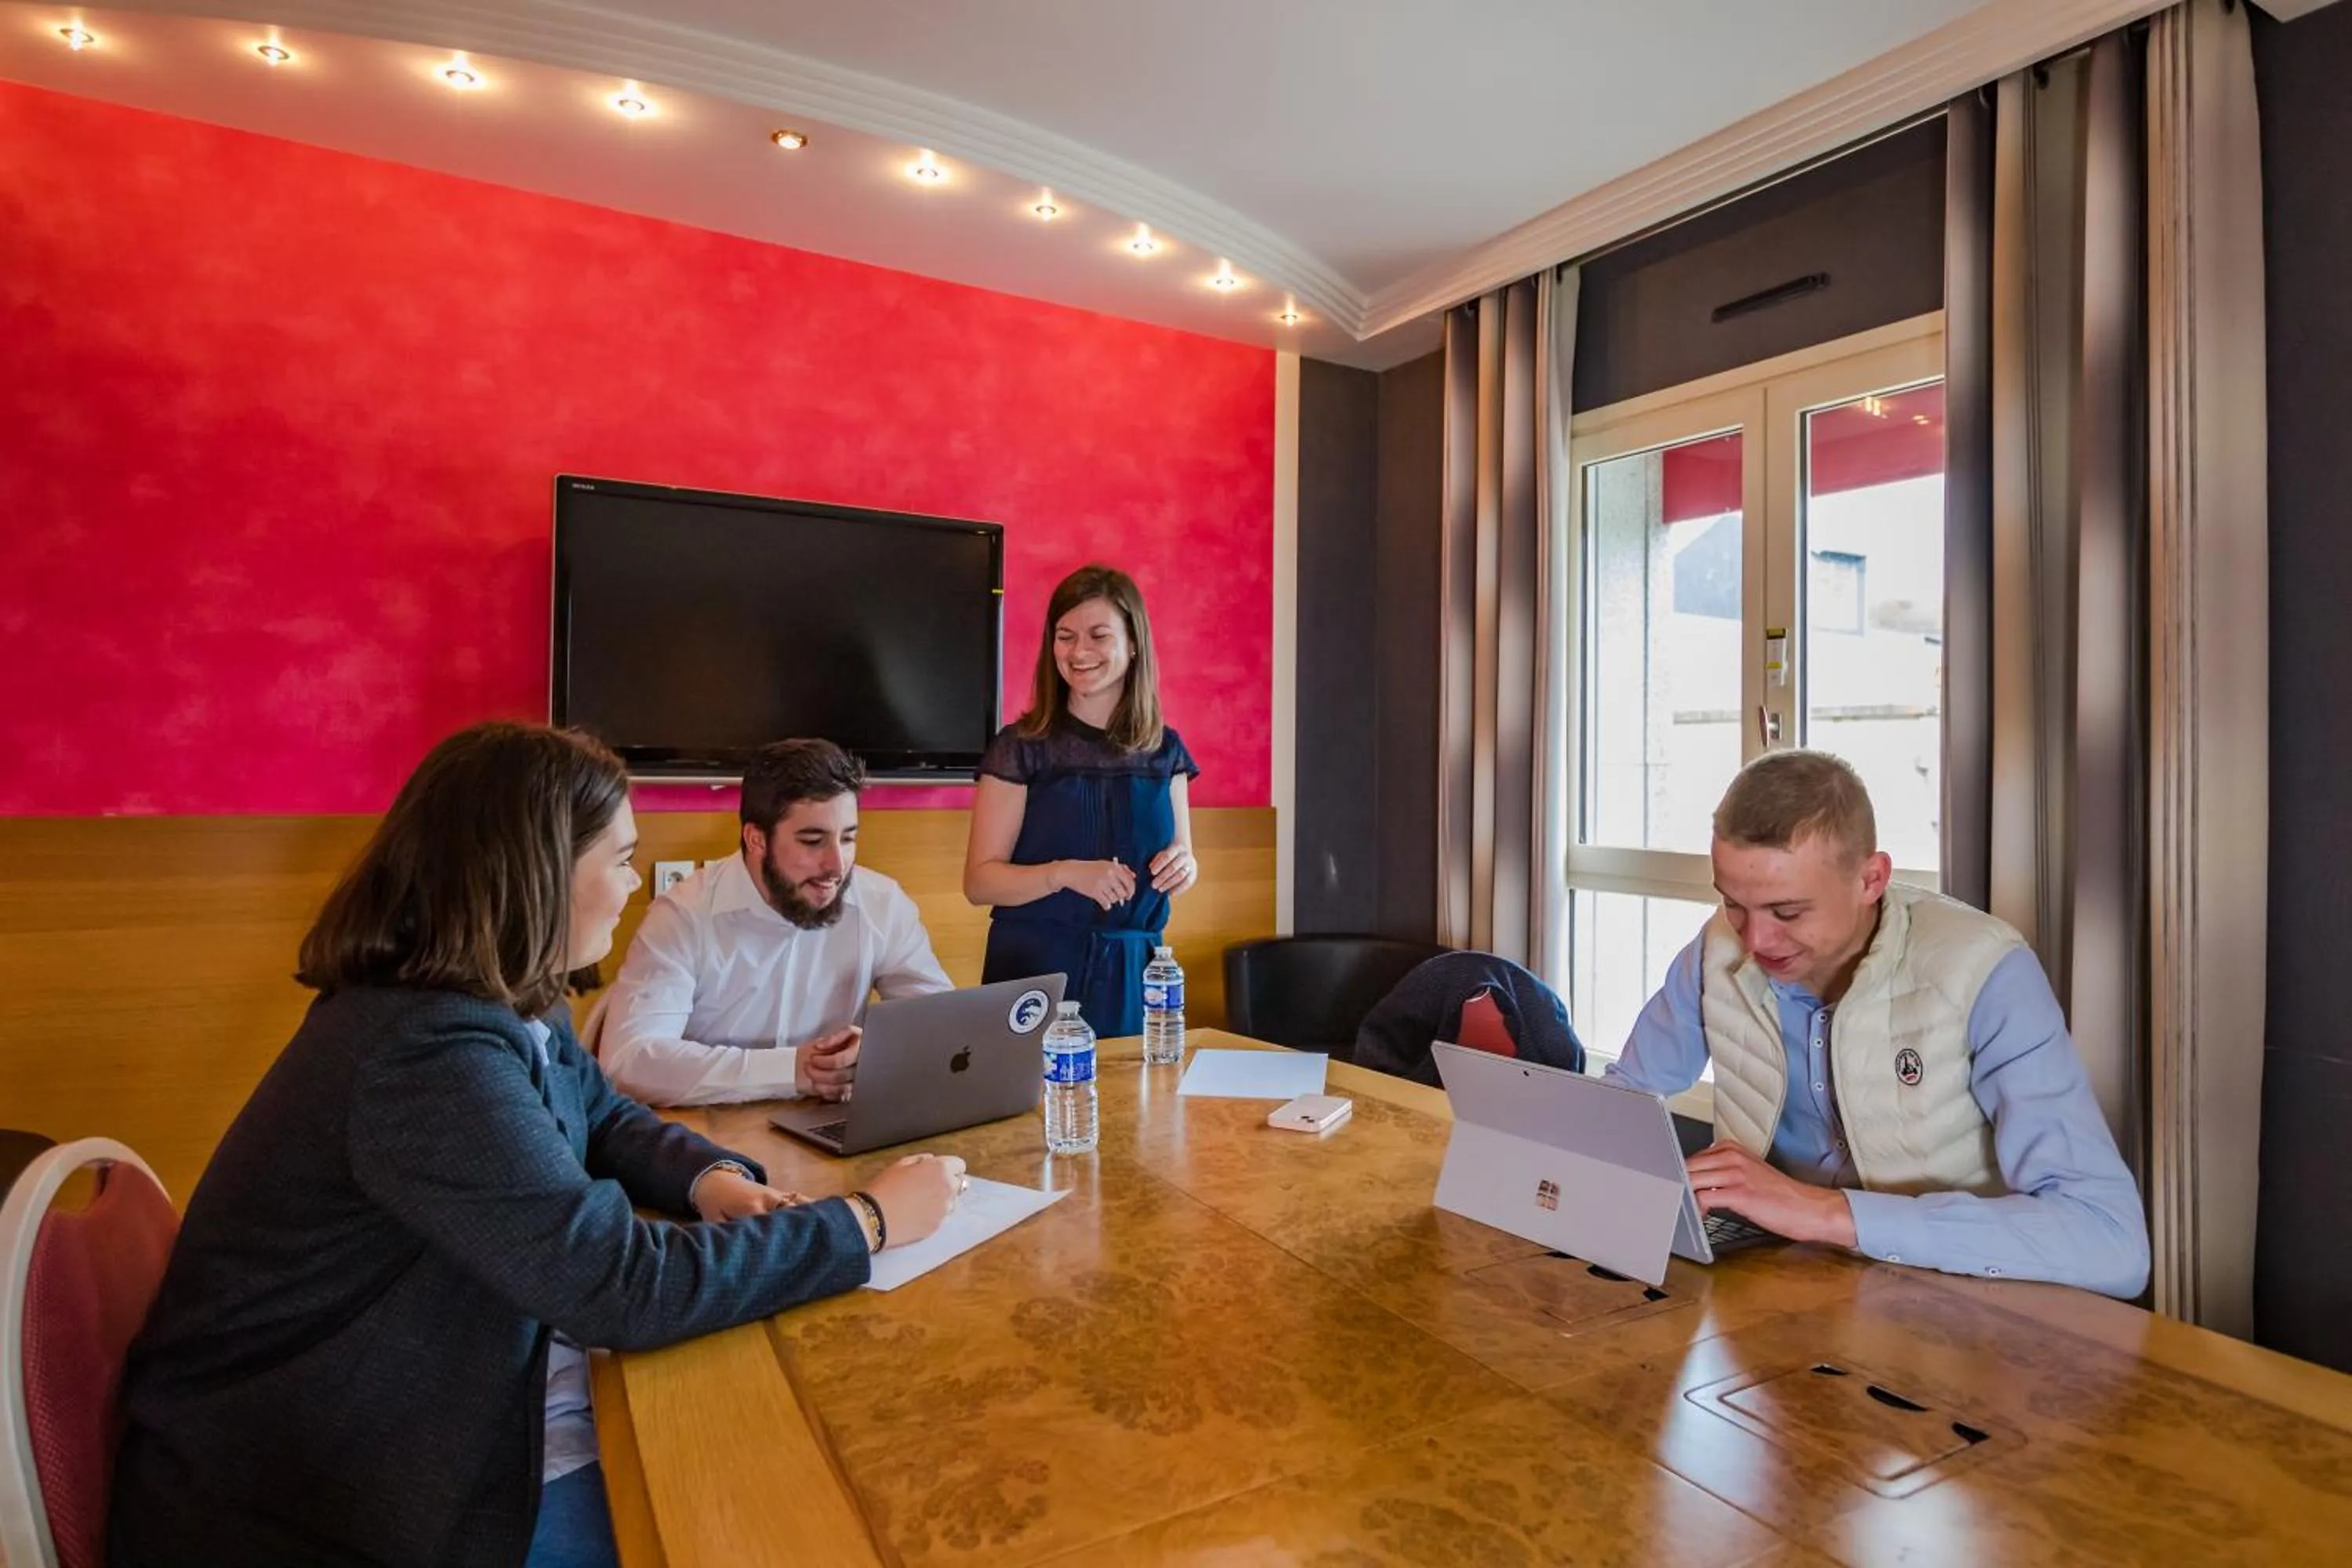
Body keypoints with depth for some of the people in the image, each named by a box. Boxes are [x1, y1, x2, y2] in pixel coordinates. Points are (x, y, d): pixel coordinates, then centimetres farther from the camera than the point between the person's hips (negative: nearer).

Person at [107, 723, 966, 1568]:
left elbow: (603, 1118, 13)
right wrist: (869, 1221, -23)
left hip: (461, 1413, 8)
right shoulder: (428, 1053, -31)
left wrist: (713, 1181, -8)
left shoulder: (505, 1006, -1)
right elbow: (625, 1286, -32)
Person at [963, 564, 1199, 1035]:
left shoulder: (1166, 750, 3)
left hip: (1132, 969, 3)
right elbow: (979, 881, -8)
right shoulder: (1021, 747, -6)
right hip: (1035, 967, -3)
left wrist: (1184, 866, -10)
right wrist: (1066, 873, -24)